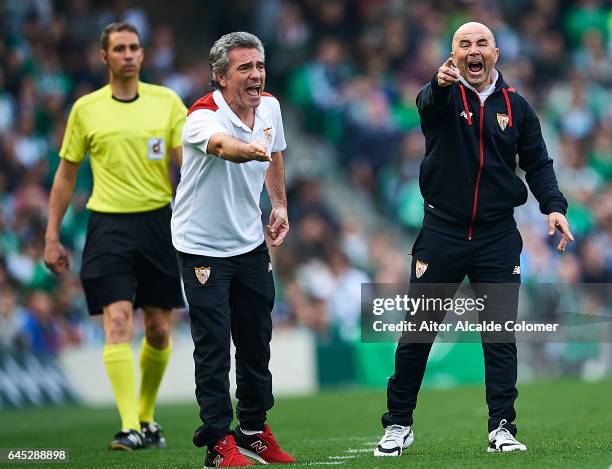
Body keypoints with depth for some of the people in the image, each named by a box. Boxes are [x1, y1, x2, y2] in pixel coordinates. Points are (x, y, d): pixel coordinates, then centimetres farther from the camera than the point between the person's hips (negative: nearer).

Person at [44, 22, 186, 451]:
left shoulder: (166, 102, 4)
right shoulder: (86, 109, 4)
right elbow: (66, 174, 11)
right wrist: (52, 236, 9)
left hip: (159, 221, 1)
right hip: (109, 224, -1)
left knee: (159, 330, 6)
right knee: (117, 321, -15)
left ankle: (146, 416, 27)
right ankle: (129, 428, -18)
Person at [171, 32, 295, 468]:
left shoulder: (269, 106, -2)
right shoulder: (203, 116, -25)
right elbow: (221, 145, -50)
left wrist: (280, 205, 11)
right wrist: (249, 149, -70)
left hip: (251, 243, 6)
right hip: (203, 247, -6)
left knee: (257, 342, 11)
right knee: (214, 347, -8)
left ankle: (254, 430, 26)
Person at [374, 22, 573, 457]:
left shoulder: (515, 106, 6)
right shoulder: (444, 97, -4)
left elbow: (537, 163, 10)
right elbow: (428, 102, -28)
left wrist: (554, 206, -7)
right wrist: (441, 83, -53)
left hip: (497, 237, 2)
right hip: (442, 233, -2)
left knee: (500, 335, 0)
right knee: (418, 333, 3)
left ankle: (502, 428, 5)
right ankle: (398, 425, 14)